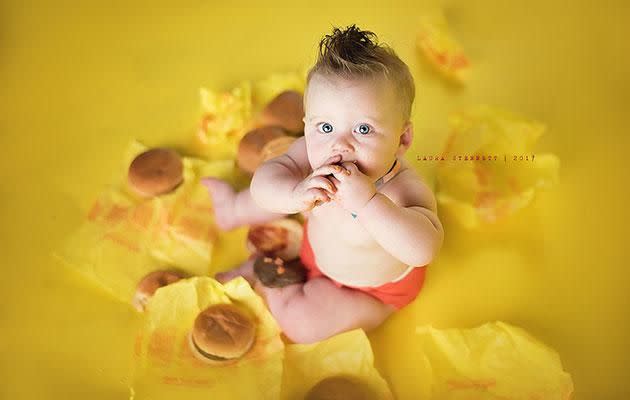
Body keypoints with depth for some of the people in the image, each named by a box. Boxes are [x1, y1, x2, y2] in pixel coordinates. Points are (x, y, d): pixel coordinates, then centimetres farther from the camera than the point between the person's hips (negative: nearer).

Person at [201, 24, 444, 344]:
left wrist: (367, 201, -69)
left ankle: (262, 280, 18)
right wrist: (295, 195, -56)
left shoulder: (405, 191, -45)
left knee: (300, 324, -15)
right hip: (317, 244, 5)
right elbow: (264, 181, -33)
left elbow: (424, 251, -60)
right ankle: (235, 209, 49)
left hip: (372, 288, -5)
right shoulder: (312, 153, -28)